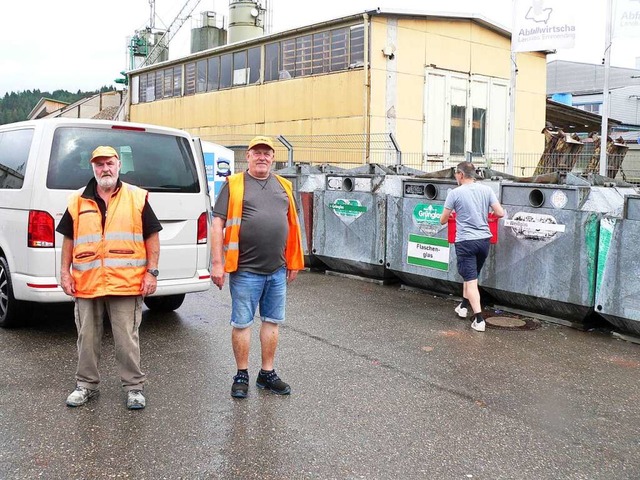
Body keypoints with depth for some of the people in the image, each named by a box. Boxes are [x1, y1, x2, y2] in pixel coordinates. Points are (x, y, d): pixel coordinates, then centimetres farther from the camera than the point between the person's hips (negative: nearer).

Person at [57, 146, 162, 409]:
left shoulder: (137, 198, 2)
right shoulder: (78, 201, 9)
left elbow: (152, 236, 2)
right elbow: (68, 239, 15)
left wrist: (151, 272, -4)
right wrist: (65, 272, 8)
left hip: (126, 284, -3)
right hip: (86, 284, 3)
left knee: (127, 339, 2)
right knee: (87, 338, 13)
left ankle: (134, 387, 15)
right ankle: (86, 384, 29)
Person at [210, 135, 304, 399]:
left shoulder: (283, 186, 12)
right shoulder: (234, 185, -2)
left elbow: (292, 225, 17)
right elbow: (218, 224, -6)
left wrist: (293, 262, 15)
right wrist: (217, 263, -11)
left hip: (277, 270, 5)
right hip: (245, 270, -4)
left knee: (272, 321, 12)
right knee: (242, 323, 5)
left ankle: (267, 374, 25)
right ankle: (242, 375, 20)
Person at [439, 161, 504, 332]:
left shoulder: (455, 193, -7)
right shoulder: (486, 190, 2)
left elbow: (443, 220, 0)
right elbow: (500, 213, 1)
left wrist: (453, 215, 24)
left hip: (465, 241, -4)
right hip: (484, 239, 5)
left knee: (471, 280, -1)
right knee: (472, 275, 24)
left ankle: (479, 319, -7)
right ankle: (464, 306, 38)